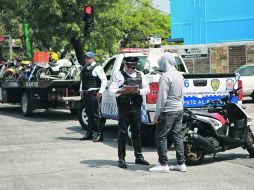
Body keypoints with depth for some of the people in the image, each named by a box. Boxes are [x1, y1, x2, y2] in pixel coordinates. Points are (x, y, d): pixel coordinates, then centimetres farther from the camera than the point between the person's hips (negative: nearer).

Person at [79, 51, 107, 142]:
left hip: (94, 94, -8)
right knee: (89, 115, 13)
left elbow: (104, 80, -12)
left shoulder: (97, 68, -7)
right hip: (85, 94, 8)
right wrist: (81, 90, 17)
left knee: (95, 115, -8)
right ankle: (89, 134, 19)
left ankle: (99, 135, -4)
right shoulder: (85, 67, 16)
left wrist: (100, 92, -15)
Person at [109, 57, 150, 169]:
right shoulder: (119, 75, 1)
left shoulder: (140, 75, 12)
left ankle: (138, 156, 21)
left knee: (136, 132, 11)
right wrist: (123, 90, -23)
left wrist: (138, 90, -12)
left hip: (136, 108, 4)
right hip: (123, 108, -4)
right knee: (123, 133, -2)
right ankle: (121, 158, 2)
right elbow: (111, 90, -6)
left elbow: (147, 90, 8)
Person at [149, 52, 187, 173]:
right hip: (179, 110, 8)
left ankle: (163, 164, 0)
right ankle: (181, 164, 12)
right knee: (177, 136, 12)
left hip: (168, 111, -8)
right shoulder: (179, 75, 10)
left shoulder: (165, 76, -16)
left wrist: (157, 114, -13)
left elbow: (162, 97, -18)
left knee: (160, 137, -1)